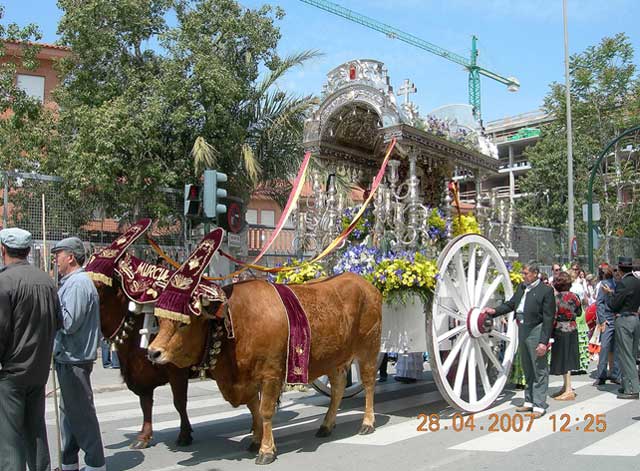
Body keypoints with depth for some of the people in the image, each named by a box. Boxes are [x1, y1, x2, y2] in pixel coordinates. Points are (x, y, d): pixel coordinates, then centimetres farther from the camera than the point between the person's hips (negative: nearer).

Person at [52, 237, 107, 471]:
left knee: (81, 413, -1)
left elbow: (69, 322, -22)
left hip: (74, 359, -10)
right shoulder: (71, 282, 15)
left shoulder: (78, 283, -17)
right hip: (68, 357, 10)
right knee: (69, 411, 17)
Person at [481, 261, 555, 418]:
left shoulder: (546, 290, -12)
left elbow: (548, 318, -15)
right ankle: (529, 401, 30)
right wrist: (494, 311, 3)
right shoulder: (521, 287, 9)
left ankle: (539, 405, 9)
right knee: (527, 370, 18)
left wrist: (544, 341, -18)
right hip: (522, 330, 8)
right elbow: (511, 304, 17)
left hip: (536, 332, -8)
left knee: (539, 370, 1)